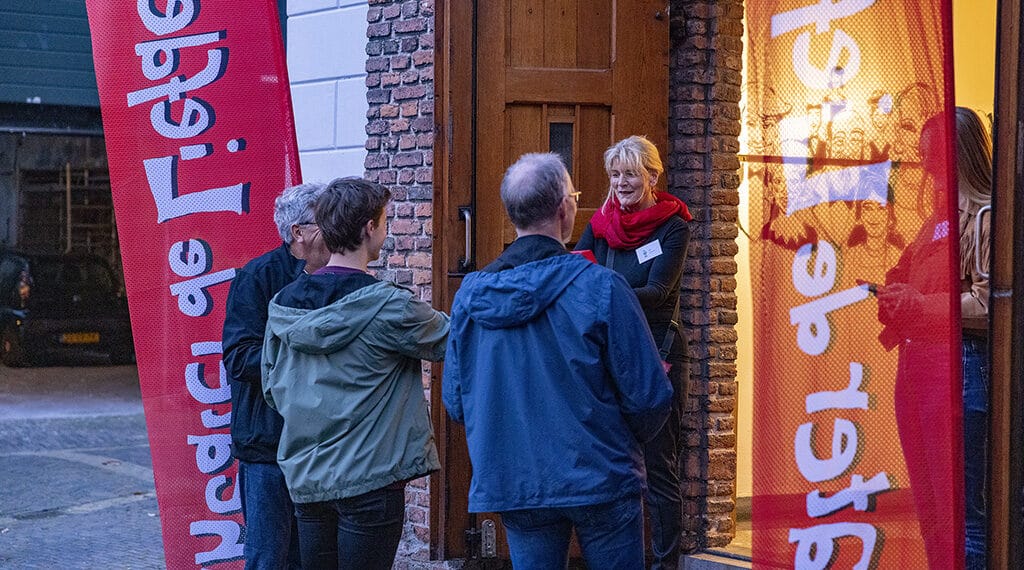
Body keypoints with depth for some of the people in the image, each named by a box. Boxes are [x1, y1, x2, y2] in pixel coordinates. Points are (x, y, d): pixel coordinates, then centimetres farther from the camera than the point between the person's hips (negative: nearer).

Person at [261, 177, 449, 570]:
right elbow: (451, 340, -2)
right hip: (369, 480, -6)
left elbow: (273, 390, 11)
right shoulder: (387, 307, -15)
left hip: (304, 477, 6)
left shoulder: (284, 304, 3)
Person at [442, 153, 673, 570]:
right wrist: (626, 440, 10)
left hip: (510, 485, 4)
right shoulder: (599, 287, -13)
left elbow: (455, 402, 5)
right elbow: (649, 396, -12)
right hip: (599, 481, -3)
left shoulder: (470, 295, -1)